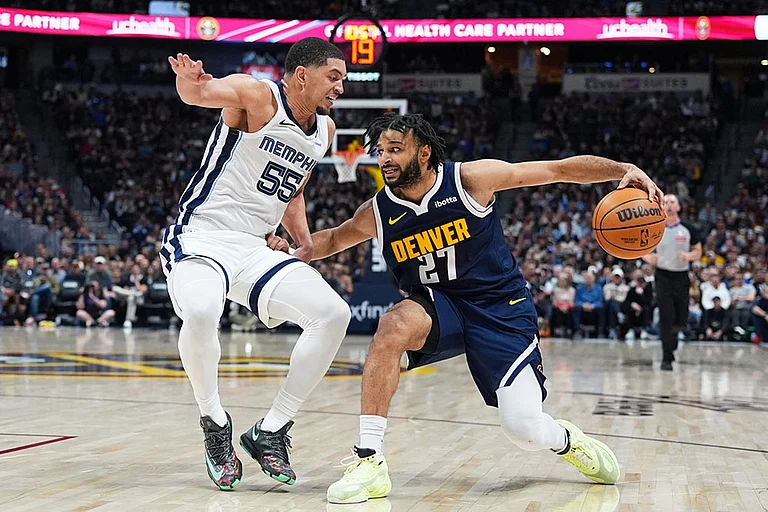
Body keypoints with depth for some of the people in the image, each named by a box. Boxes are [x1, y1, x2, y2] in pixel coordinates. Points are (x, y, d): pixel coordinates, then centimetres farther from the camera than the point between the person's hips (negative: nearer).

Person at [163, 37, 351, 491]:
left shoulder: (324, 130, 12)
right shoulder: (256, 96, -10)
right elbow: (200, 93, -31)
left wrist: (306, 242, 13)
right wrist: (191, 81, -55)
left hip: (256, 249, 7)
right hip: (203, 237, -7)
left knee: (334, 313, -11)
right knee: (201, 312, -37)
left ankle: (270, 433, -2)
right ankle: (215, 424, -9)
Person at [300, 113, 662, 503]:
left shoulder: (471, 179, -15)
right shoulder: (377, 214, -5)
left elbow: (563, 169, -13)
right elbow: (333, 239, 17)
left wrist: (625, 170, -24)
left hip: (501, 309, -2)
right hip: (437, 309, 2)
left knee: (526, 432, -15)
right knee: (394, 325, -34)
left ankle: (567, 439, 26)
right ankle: (369, 460, -28)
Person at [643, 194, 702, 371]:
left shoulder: (687, 230, 0)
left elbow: (698, 251, 9)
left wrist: (689, 256, -13)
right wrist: (649, 258, -13)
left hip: (681, 277, 1)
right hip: (663, 276, -1)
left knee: (681, 321, 5)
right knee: (666, 319, -9)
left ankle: (671, 341, 39)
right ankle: (667, 358, -4)